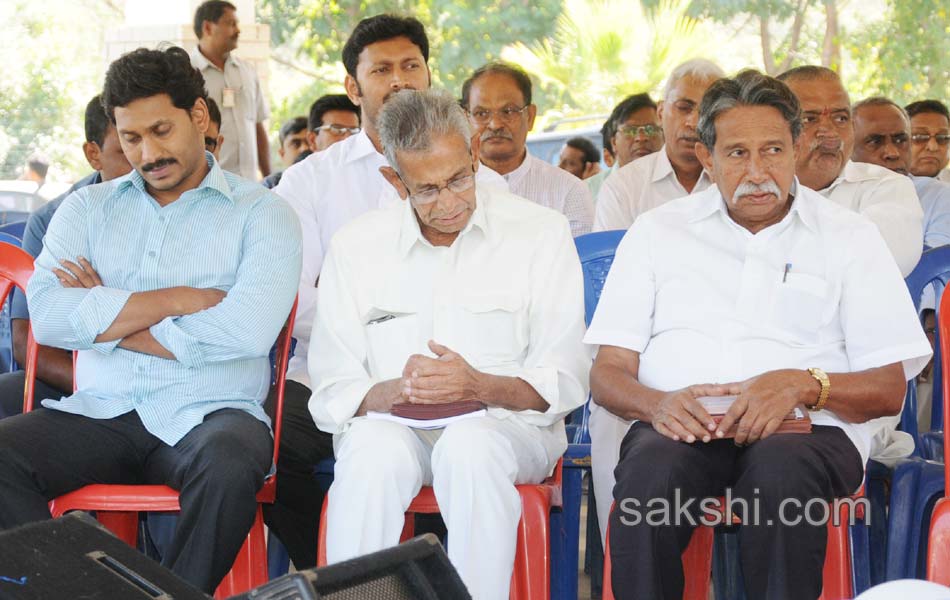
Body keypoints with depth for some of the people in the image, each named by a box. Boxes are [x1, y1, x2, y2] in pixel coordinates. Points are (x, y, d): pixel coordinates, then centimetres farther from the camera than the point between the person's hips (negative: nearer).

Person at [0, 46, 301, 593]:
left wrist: (103, 317, -4)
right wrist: (179, 299, -7)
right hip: (100, 414, 3)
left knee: (231, 466, -37)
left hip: (207, 414, -3)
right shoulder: (88, 209, 17)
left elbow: (247, 330, -13)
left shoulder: (261, 213, 7)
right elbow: (47, 316, -1)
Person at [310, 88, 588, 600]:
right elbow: (331, 393, 3)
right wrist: (392, 392, -19)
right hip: (392, 424, 1)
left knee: (469, 446, -36)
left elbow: (565, 381, -2)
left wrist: (480, 386, -20)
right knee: (374, 450, -34)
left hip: (506, 425, -1)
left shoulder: (541, 232, 3)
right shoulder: (354, 247, 8)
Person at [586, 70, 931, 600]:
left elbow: (890, 390, 8)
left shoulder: (850, 237, 15)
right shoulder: (658, 231, 18)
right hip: (679, 422, 1)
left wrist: (804, 385, -13)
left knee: (780, 471, -37)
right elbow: (607, 375, 11)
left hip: (806, 428, -1)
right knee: (651, 472, -35)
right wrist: (658, 403, -13)